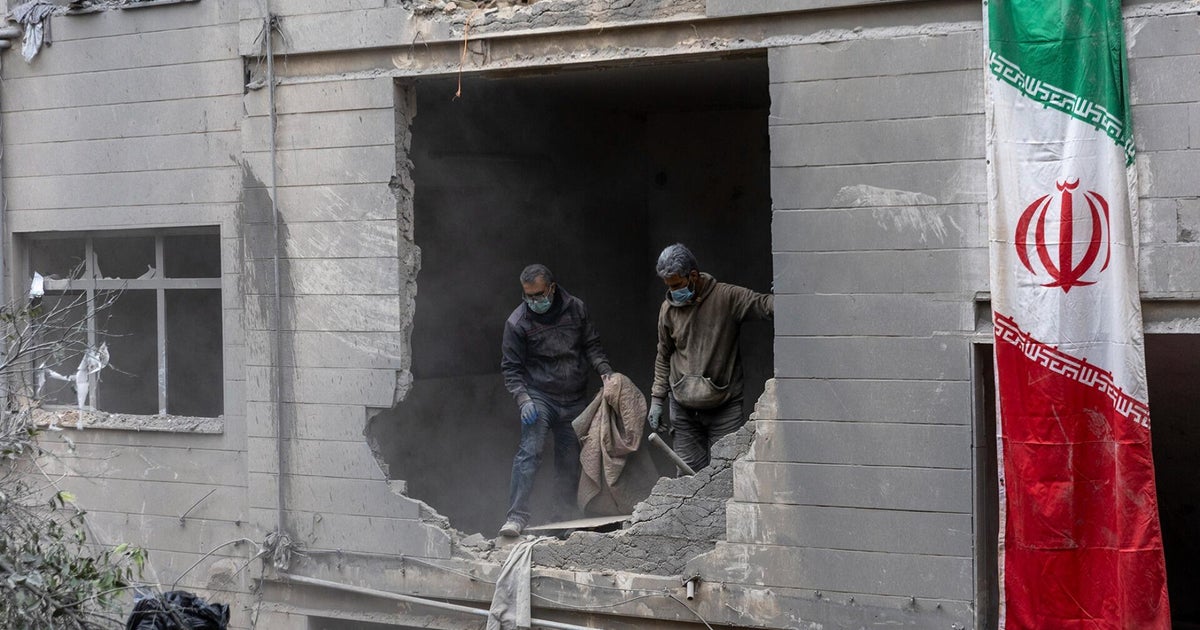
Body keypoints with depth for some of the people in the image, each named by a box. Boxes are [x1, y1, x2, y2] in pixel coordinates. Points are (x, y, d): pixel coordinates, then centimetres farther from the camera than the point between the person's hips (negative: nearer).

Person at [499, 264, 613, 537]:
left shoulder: (576, 309, 1)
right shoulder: (518, 322, -8)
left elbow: (591, 345, 12)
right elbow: (511, 367, -5)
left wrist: (604, 370, -4)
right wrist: (523, 399, -18)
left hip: (574, 401, 4)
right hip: (539, 398, -3)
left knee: (571, 459, 8)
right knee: (529, 453, -19)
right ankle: (517, 515, -20)